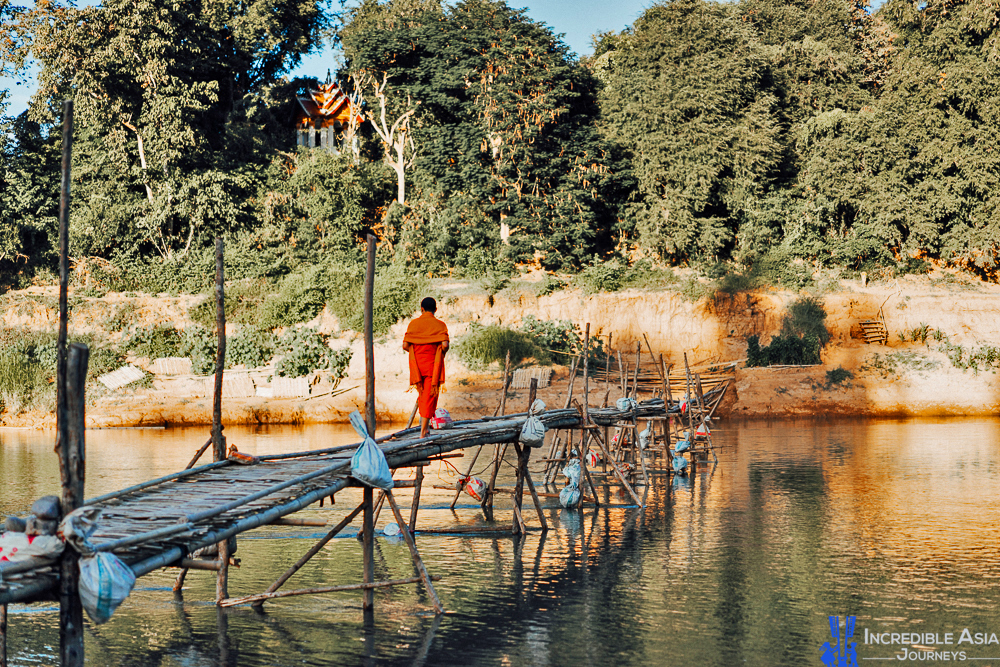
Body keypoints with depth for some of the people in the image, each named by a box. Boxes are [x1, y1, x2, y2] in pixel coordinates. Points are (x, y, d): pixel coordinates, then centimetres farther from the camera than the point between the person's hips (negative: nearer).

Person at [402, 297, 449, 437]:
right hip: (433, 365, -2)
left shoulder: (414, 323, 1)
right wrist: (442, 352, 4)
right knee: (430, 397, 0)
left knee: (422, 394, 21)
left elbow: (405, 345, -6)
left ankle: (425, 427, 20)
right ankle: (423, 432, -5)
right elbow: (445, 345, -18)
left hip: (417, 365, 2)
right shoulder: (440, 325, -4)